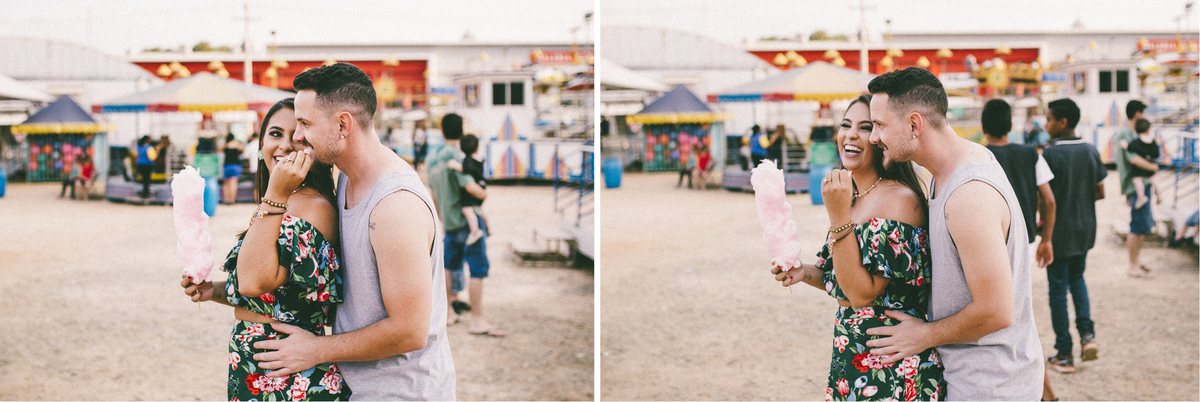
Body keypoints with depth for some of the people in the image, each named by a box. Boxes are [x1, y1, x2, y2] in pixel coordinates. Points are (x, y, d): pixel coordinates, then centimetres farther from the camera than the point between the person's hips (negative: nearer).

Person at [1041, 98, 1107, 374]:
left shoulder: (1051, 154, -17)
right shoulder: (1091, 152, 1)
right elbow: (1100, 192, 7)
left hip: (1059, 231, -6)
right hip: (1085, 229, 6)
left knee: (1058, 288, 4)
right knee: (1077, 278, 24)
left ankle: (1064, 355, 9)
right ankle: (1087, 332, 5)